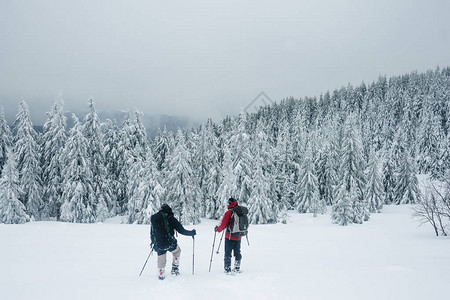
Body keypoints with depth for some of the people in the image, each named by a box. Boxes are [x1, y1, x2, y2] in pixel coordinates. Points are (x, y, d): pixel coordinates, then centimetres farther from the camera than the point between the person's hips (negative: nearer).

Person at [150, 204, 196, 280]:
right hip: (170, 243, -3)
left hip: (159, 245, 3)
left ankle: (161, 275, 25)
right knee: (177, 251, 26)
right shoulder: (171, 218, -4)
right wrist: (192, 233, 12)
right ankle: (175, 268, 23)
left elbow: (152, 233, 15)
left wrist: (153, 242, 30)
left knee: (161, 260, 20)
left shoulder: (153, 218, 7)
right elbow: (181, 230, -3)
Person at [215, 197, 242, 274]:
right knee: (237, 253, 17)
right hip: (238, 237, 5)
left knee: (228, 253, 4)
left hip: (230, 237, -5)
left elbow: (223, 225, -15)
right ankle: (237, 268, 23)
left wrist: (217, 229, 2)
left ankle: (227, 269, 2)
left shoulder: (229, 212, -16)